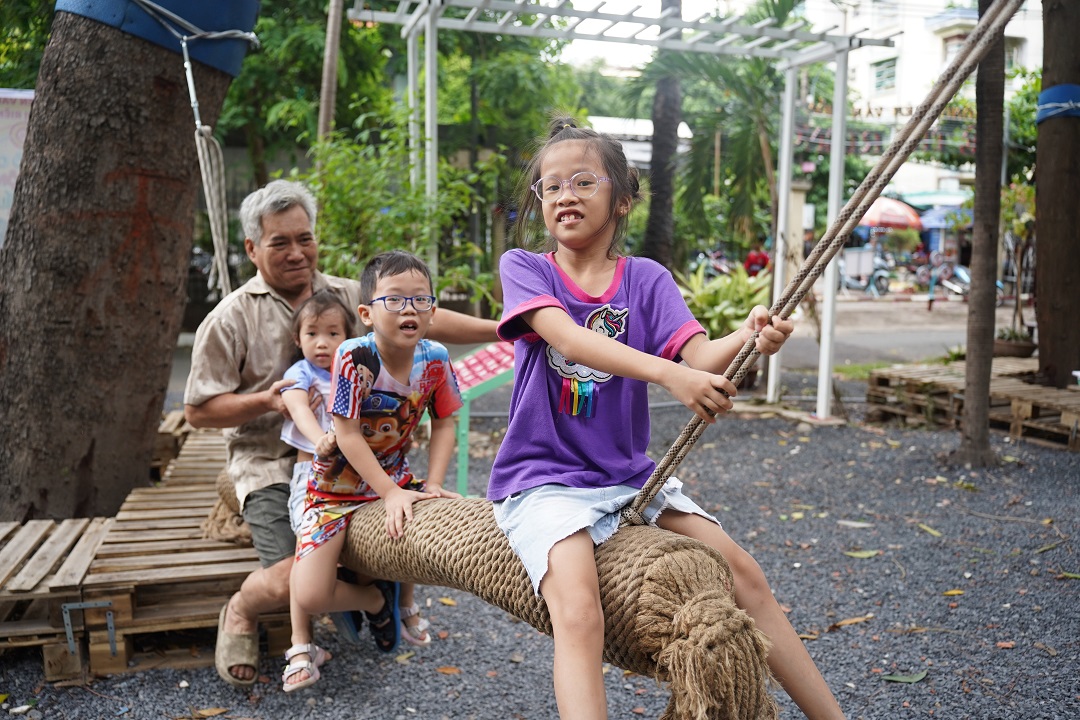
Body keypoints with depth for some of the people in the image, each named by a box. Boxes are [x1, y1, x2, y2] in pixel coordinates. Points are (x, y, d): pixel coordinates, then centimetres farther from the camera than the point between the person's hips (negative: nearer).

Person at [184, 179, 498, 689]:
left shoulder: (349, 296, 8)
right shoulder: (230, 319, -2)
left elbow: (423, 320, 3)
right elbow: (198, 411, -1)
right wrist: (266, 402, -17)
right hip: (271, 466, -3)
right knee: (291, 580, -20)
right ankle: (239, 615, 17)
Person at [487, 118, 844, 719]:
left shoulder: (646, 279, 5)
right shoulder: (523, 267, -3)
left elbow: (700, 357, -12)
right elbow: (568, 337, -23)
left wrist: (747, 339, -34)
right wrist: (669, 374, -37)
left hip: (629, 476, 4)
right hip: (544, 480, -3)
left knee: (743, 572, 0)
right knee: (579, 611, -28)